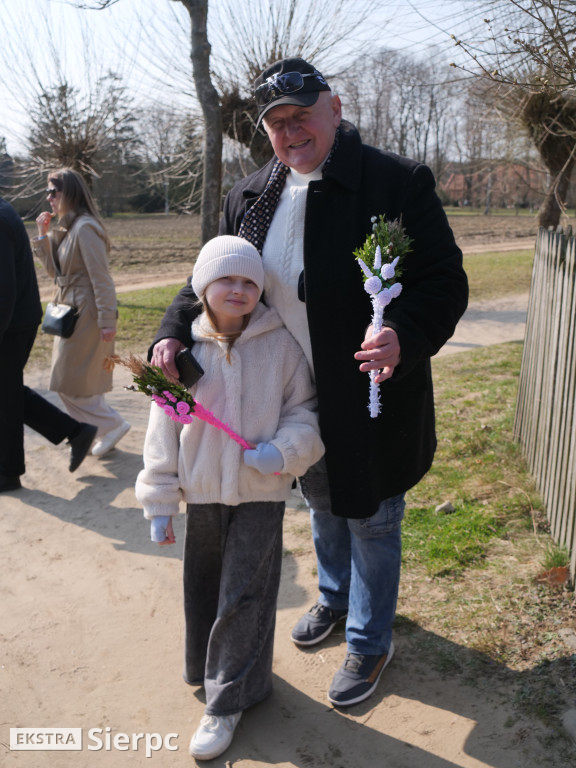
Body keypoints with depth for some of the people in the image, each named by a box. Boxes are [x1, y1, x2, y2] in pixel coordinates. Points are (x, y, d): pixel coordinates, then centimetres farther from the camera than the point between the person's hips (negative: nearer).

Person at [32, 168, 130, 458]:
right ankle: (100, 431, 25)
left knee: (69, 383, -3)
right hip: (71, 311, 10)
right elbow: (55, 271, 13)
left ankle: (112, 424, 9)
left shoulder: (85, 228, -18)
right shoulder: (65, 227, 12)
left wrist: (107, 321, -21)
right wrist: (43, 236, 3)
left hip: (86, 314, -10)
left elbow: (101, 277, -20)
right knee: (82, 380, 15)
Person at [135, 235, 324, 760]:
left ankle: (228, 701, 21)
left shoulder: (281, 345, -8)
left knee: (245, 596, 4)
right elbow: (164, 427, -1)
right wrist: (160, 503, 0)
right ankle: (209, 669, 44)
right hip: (202, 493, 2)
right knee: (203, 589, 18)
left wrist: (283, 451, -20)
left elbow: (303, 411, 0)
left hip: (261, 494, -2)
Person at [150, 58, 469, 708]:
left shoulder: (398, 183, -16)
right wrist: (175, 331, -7)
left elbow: (445, 282, -18)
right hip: (292, 403, 6)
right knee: (322, 507, 27)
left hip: (372, 402, -5)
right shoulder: (249, 197, 2)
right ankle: (334, 598, 56)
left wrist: (404, 334, -38)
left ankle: (369, 642, 38)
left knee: (370, 521, 14)